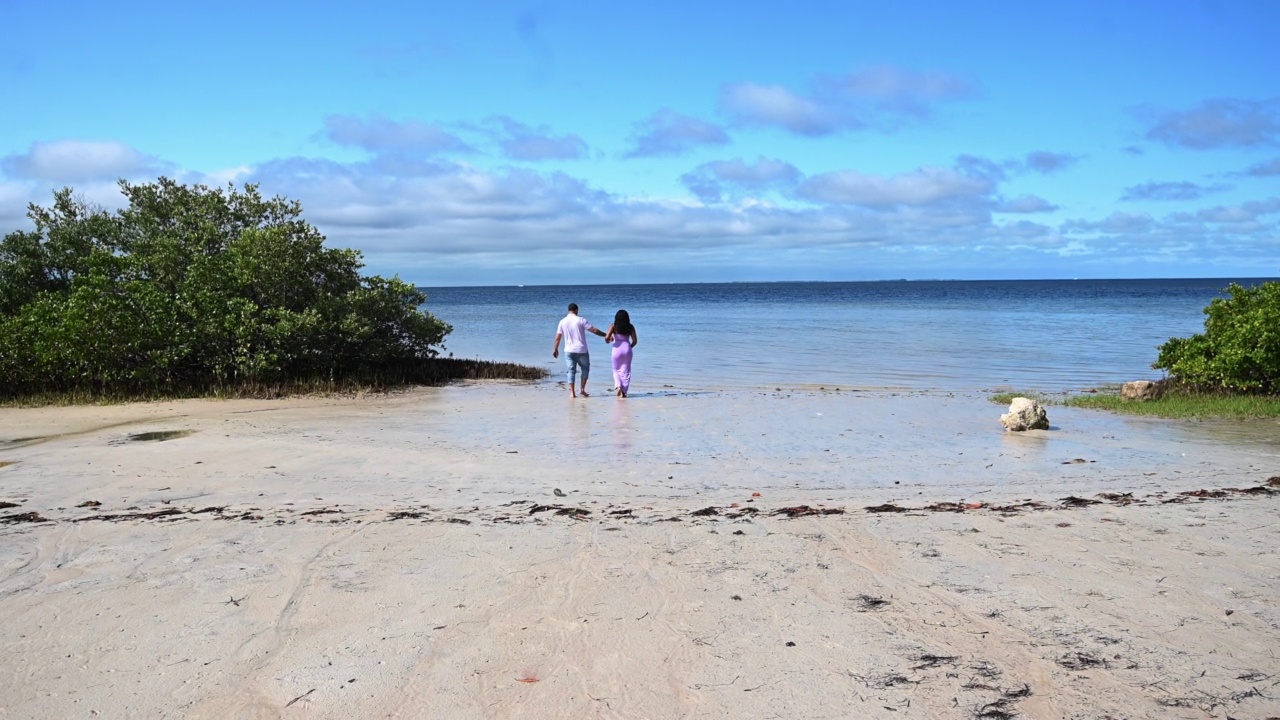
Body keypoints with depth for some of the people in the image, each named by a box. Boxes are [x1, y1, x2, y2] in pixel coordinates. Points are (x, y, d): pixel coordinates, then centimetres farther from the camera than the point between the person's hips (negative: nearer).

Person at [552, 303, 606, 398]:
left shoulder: (562, 322, 3)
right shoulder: (581, 320, -7)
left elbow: (558, 337, 6)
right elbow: (594, 330, -9)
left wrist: (555, 349, 17)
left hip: (569, 351, 3)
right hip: (581, 350, -3)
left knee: (571, 370, 7)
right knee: (585, 368, 15)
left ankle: (572, 392, -1)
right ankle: (582, 389, 9)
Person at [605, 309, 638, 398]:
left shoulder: (613, 326, -2)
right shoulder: (630, 327, 3)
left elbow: (607, 338, -12)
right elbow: (635, 341, 0)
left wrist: (609, 340, 11)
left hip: (617, 350, -1)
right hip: (627, 349, 1)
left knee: (616, 370, 16)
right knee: (625, 371, 10)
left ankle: (619, 386, -7)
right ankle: (624, 391, 9)